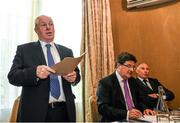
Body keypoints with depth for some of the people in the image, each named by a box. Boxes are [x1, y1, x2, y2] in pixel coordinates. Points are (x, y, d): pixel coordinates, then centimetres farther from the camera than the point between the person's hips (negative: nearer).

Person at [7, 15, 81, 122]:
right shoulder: (24, 49, 2)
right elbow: (13, 76, -6)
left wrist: (74, 77, -12)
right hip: (36, 110, -3)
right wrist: (35, 72, -24)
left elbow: (77, 74, 11)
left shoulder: (66, 51, 12)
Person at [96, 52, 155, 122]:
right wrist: (127, 114, -27)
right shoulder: (105, 82, -8)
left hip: (135, 119, 8)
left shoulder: (133, 81, 13)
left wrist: (144, 109, 0)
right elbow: (103, 108, -17)